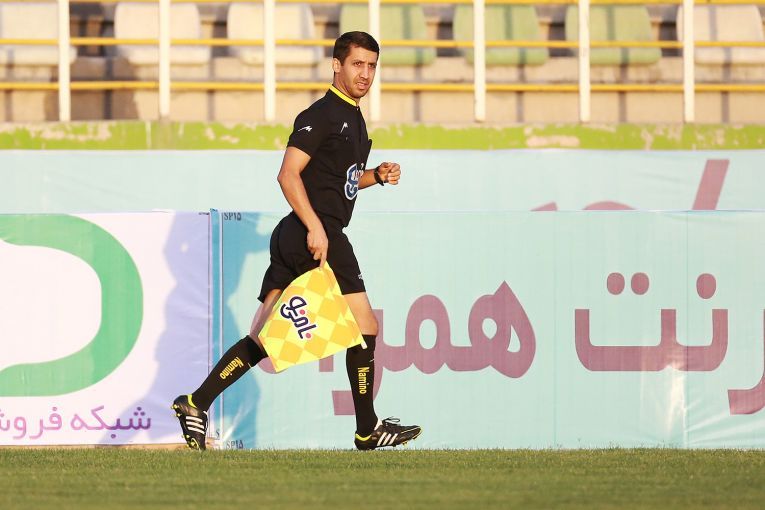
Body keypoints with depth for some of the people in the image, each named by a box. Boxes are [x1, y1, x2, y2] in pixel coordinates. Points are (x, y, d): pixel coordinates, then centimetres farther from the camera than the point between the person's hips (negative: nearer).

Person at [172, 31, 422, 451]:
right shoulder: (321, 115, -9)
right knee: (364, 325, -7)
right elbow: (288, 174, -17)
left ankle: (197, 403, 4)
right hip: (315, 233, -10)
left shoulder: (353, 118, 21)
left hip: (293, 240, 10)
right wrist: (315, 227, -24)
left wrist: (376, 176, 15)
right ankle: (368, 429, -2)